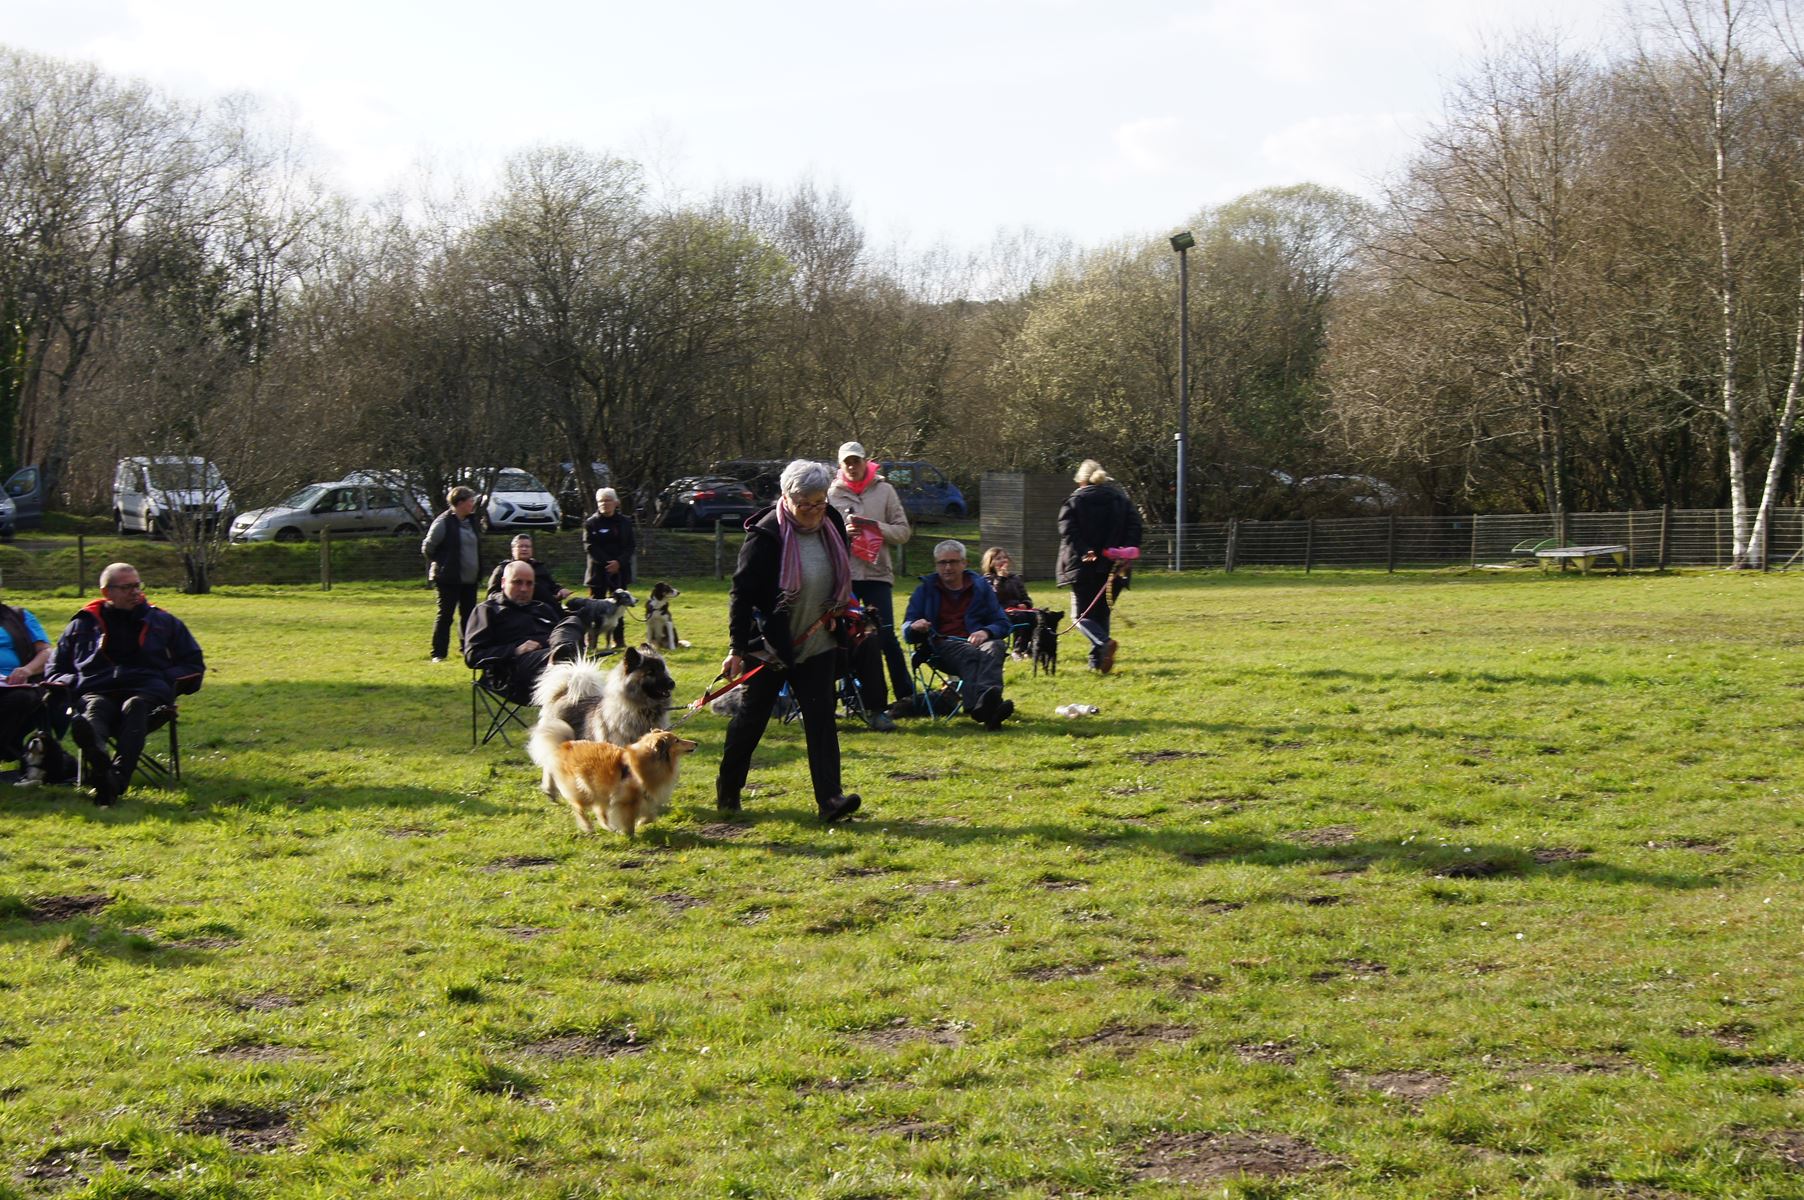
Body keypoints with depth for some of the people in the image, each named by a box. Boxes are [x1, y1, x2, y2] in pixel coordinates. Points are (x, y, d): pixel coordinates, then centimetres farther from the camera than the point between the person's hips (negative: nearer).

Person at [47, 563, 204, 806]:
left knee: (134, 706, -39)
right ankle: (97, 755, -77)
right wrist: (74, 683, 3)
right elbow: (54, 670, 27)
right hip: (97, 691, 0)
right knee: (95, 707, -38)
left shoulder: (163, 622, 26)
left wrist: (170, 679, 6)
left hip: (147, 690, 0)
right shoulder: (83, 624, 26)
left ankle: (117, 778, -65)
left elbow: (193, 665, 28)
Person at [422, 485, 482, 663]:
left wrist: (478, 571, 14)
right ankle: (438, 653, 3)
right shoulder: (444, 522, -14)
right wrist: (441, 563, -2)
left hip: (469, 578, 7)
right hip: (449, 579, -7)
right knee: (445, 615, -3)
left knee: (468, 615, 11)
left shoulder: (470, 521, 10)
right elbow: (427, 547, -9)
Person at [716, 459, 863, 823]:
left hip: (816, 644, 5)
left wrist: (841, 617, 16)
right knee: (753, 717, 7)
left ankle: (830, 798, -10)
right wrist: (737, 648, -18)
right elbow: (742, 593, -16)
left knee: (821, 718, -5)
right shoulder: (765, 534, -18)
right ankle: (727, 790, 25)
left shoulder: (831, 524, 1)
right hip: (769, 644, -5)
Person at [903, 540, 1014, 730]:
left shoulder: (980, 586, 20)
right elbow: (906, 627, 11)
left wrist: (986, 632, -10)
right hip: (942, 646, -2)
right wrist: (915, 627, -16)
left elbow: (1002, 623, 14)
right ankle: (988, 707, -66)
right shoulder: (926, 589, 18)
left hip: (976, 641, 2)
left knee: (993, 648, -35)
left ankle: (985, 705, -63)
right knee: (969, 654, -37)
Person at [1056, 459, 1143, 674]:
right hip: (1111, 568, 4)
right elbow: (1134, 527, 1)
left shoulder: (1074, 501, -1)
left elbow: (1068, 532, -14)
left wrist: (1083, 552, -20)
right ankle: (1097, 661, 10)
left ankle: (1103, 643, -26)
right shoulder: (1122, 499, 11)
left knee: (1081, 615, 2)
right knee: (1101, 614, 16)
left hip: (1083, 568, -4)